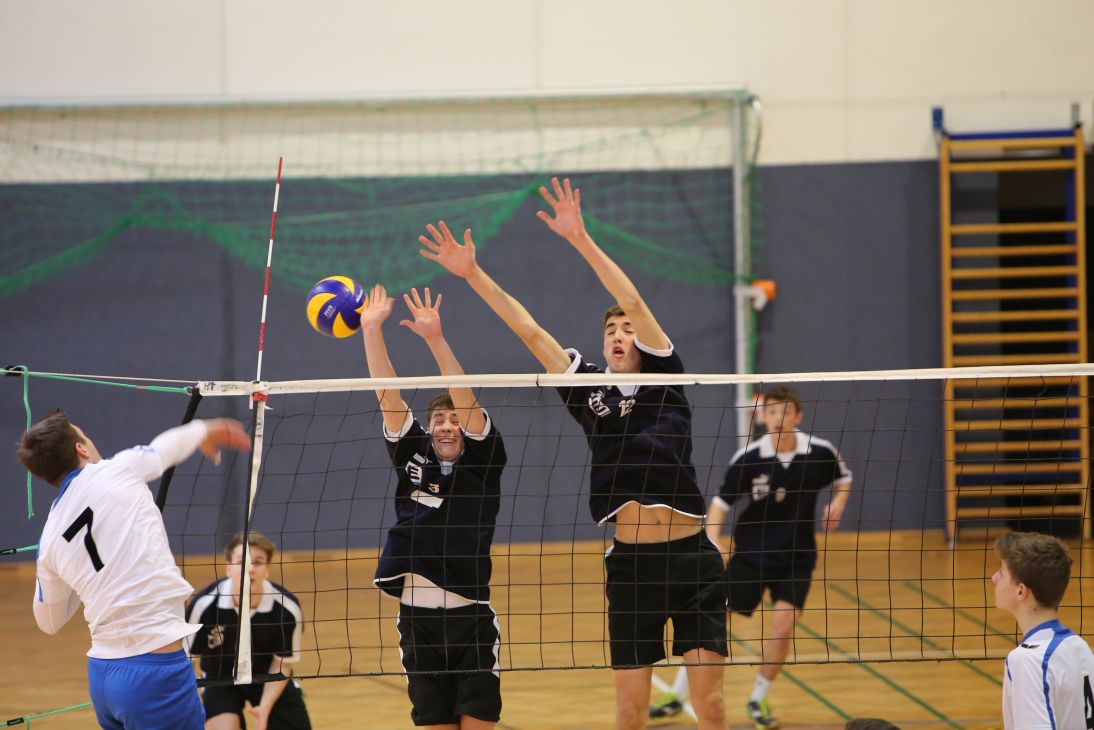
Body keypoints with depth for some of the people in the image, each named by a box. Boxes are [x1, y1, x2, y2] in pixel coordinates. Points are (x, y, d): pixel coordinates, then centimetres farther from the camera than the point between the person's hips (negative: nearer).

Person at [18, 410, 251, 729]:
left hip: (101, 674, 6)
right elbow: (168, 446, 20)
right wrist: (203, 430, 41)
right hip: (154, 669, -6)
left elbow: (49, 622, 22)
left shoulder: (50, 539, 9)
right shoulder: (117, 471, -3)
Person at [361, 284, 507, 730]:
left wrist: (435, 339, -25)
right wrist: (371, 330, -10)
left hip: (471, 617, -3)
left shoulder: (483, 462, 0)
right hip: (417, 615, 3)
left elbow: (467, 400, -14)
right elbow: (388, 396, 0)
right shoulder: (413, 458, 7)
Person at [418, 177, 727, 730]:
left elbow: (633, 301, -9)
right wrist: (472, 274, 3)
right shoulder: (588, 390, 10)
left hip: (692, 560, -3)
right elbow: (528, 329, 7)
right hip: (630, 563, 3)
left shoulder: (663, 379, 2)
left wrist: (580, 240, -16)